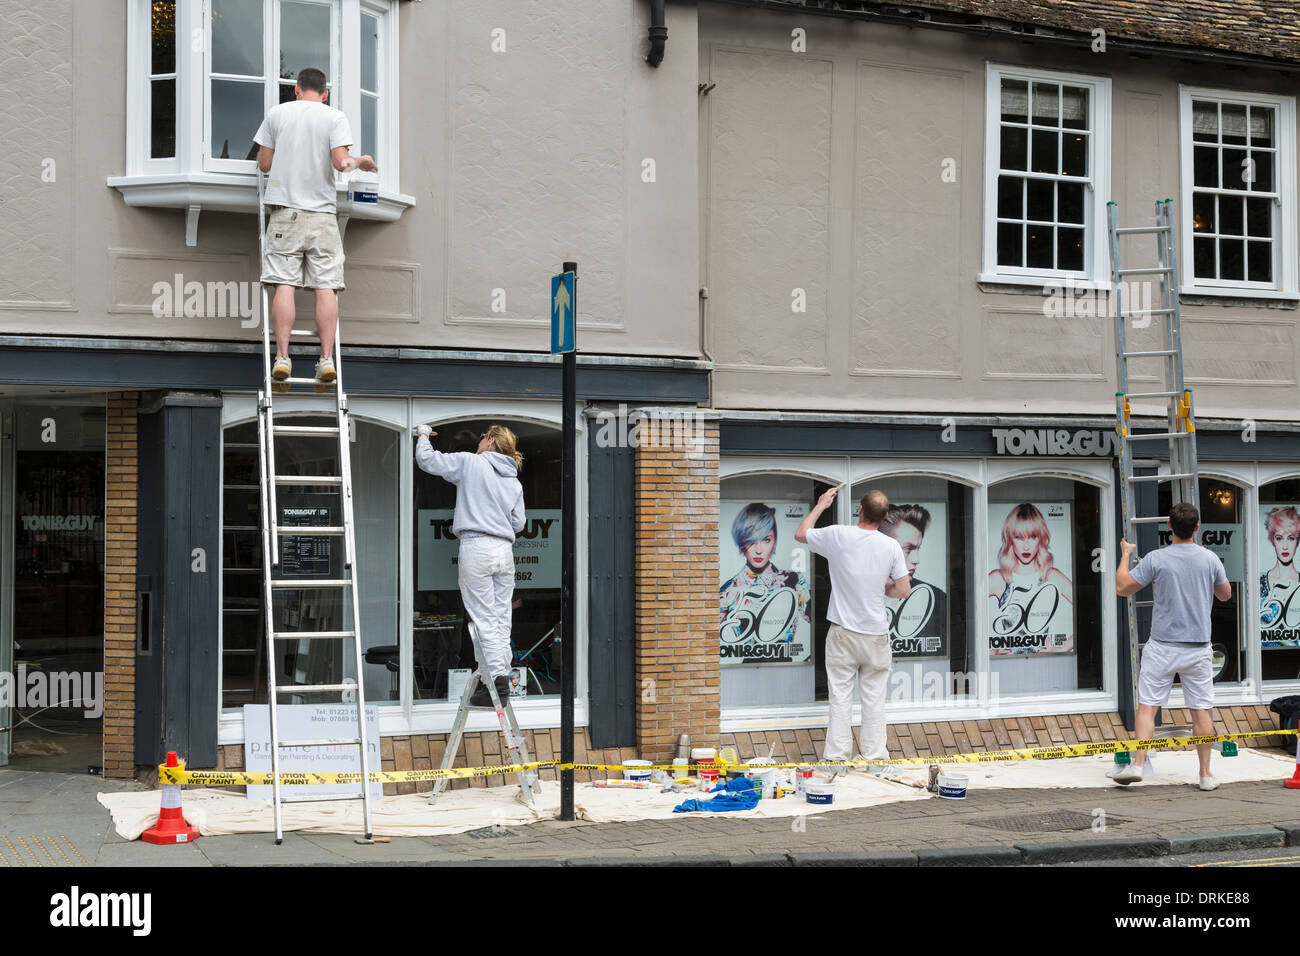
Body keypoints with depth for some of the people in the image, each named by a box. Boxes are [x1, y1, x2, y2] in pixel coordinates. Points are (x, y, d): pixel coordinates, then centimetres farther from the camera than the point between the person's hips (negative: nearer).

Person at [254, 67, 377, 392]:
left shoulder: (276, 113, 8)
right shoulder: (335, 117, 2)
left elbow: (263, 163, 9)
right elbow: (340, 162, -10)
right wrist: (360, 161, 11)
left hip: (285, 212, 1)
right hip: (322, 214, -1)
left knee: (284, 284, -4)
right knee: (326, 286, -3)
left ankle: (282, 357, -12)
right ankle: (327, 360, -10)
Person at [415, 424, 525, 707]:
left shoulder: (471, 463, -1)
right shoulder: (514, 482, 15)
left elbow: (426, 459, 1)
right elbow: (518, 523, 15)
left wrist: (423, 435, 20)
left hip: (476, 548, -5)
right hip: (505, 551, 6)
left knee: (484, 619, -6)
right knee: (501, 619, 7)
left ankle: (497, 677, -12)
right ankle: (499, 677, 6)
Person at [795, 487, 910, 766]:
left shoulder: (838, 536, -11)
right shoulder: (891, 546, -8)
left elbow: (800, 534, 7)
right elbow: (904, 590, -5)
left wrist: (820, 505, 19)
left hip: (843, 633, 0)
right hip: (876, 635, 0)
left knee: (840, 696, 6)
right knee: (874, 698, 9)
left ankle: (836, 754, 7)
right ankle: (873, 753, 14)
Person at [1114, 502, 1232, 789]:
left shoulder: (1156, 559, -9)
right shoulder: (1210, 559, -2)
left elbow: (1122, 588, 0)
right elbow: (1225, 594, 14)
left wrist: (1125, 555, 14)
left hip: (1163, 647, -2)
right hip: (1198, 648, 2)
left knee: (1147, 706, 1)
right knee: (1201, 710, 6)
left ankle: (1137, 764, -8)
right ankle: (1206, 774, 10)